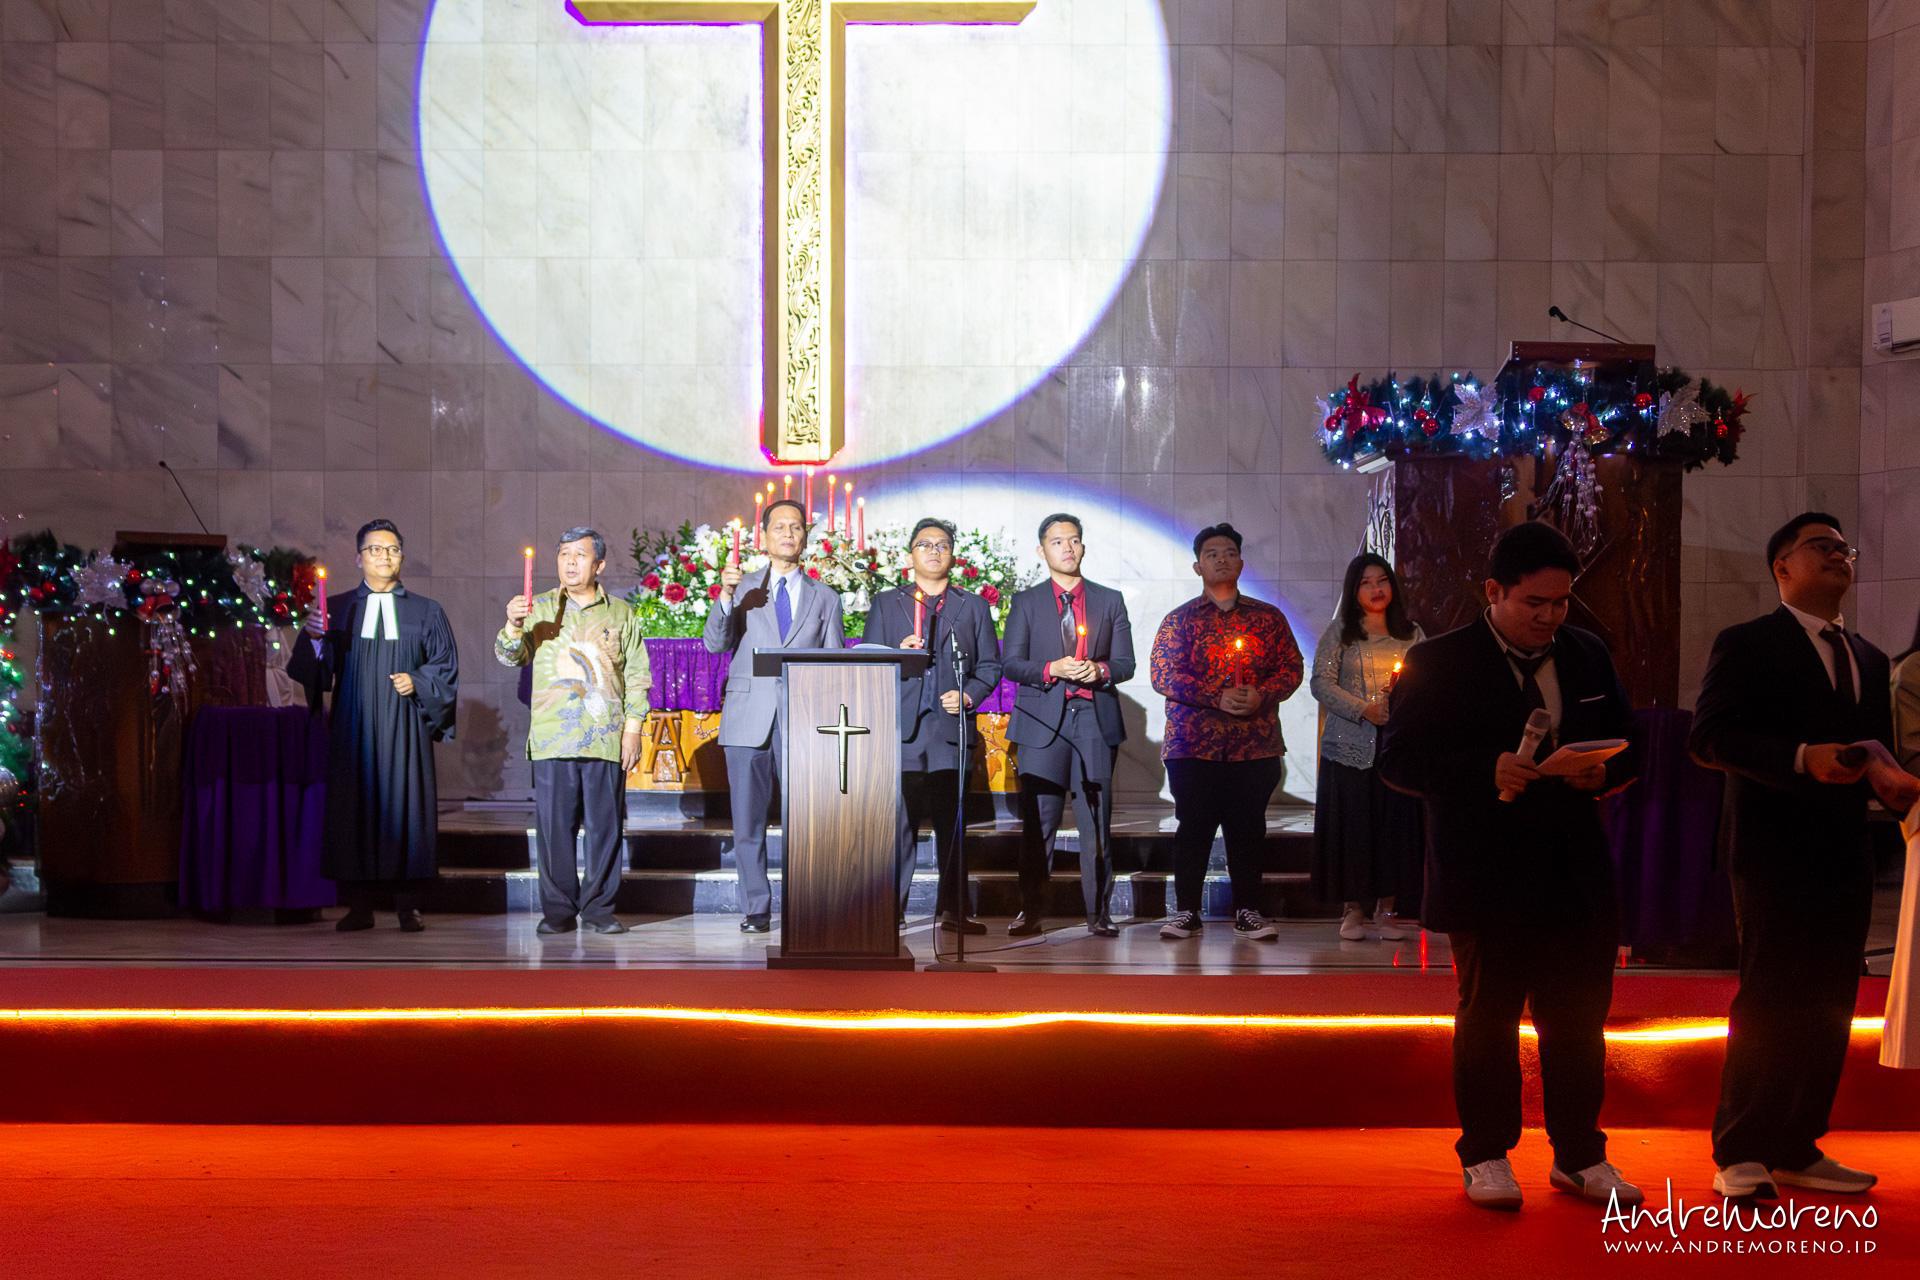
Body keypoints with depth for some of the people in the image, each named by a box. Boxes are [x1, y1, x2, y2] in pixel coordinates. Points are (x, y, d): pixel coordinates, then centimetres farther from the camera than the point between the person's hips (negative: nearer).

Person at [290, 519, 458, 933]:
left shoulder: (427, 613, 12)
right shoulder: (336, 608, 11)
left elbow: (446, 666, 9)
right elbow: (317, 670, 4)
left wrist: (418, 682, -8)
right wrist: (315, 639, -16)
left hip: (405, 726, 0)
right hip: (353, 725, 0)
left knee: (405, 805, -4)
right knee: (353, 806, -3)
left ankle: (407, 905, 2)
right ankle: (359, 906, 4)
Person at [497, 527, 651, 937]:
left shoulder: (622, 614, 11)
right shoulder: (540, 609, 11)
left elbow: (637, 676, 10)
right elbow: (510, 657, 2)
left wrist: (633, 729, 1)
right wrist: (514, 627, -19)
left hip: (606, 740, 0)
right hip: (552, 740, 0)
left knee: (605, 825, 1)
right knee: (554, 825, -1)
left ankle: (599, 909, 10)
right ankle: (558, 910, 7)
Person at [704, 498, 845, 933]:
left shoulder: (825, 598, 12)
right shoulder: (743, 588, 10)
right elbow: (715, 643, -3)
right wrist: (726, 597, -19)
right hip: (748, 720, 0)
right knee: (748, 823, 2)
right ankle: (756, 909, 11)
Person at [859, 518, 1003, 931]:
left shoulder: (973, 607, 16)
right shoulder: (886, 603, 15)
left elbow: (990, 666, 13)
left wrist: (968, 696, -4)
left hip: (951, 727, 1)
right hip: (901, 729, -1)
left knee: (953, 823, 1)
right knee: (897, 821, -3)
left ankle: (953, 910, 7)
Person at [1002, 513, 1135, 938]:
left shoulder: (1110, 601, 12)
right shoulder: (1026, 603, 10)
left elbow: (1125, 663, 8)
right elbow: (1011, 664, 3)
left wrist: (1100, 671, -13)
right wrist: (1051, 670, -13)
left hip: (1096, 719, 1)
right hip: (1043, 721, -1)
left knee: (1097, 820, 1)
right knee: (1038, 820, -1)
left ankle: (1098, 912, 6)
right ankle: (1031, 910, 6)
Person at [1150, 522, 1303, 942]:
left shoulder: (1269, 618, 13)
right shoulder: (1180, 620, 7)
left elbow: (1292, 667, 8)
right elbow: (1163, 674, -4)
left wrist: (1261, 695, -12)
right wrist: (1217, 697, -14)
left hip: (1255, 745, 2)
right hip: (1192, 745, -1)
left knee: (1249, 829, 3)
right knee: (1193, 826, 1)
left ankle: (1247, 911, 12)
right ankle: (1186, 911, 10)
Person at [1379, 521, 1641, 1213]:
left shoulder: (1588, 655, 11)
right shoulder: (1437, 662, -5)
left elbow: (1625, 743, 17)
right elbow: (1398, 756, -10)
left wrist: (1604, 772, -7)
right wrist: (1485, 772, -23)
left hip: (1578, 873, 5)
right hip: (1486, 876, -4)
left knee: (1579, 1016, 10)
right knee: (1487, 1016, 6)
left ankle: (1579, 1155, 23)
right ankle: (1486, 1156, 18)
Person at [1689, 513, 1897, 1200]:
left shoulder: (1868, 660, 19)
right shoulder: (1746, 645, -2)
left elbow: (1880, 748, 22)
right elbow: (1709, 736, -13)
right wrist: (1801, 758, -24)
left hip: (1844, 857, 7)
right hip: (1774, 853, -7)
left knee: (1827, 1008, 9)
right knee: (1768, 1002, -5)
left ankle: (1796, 1150, 18)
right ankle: (1740, 1156, 3)